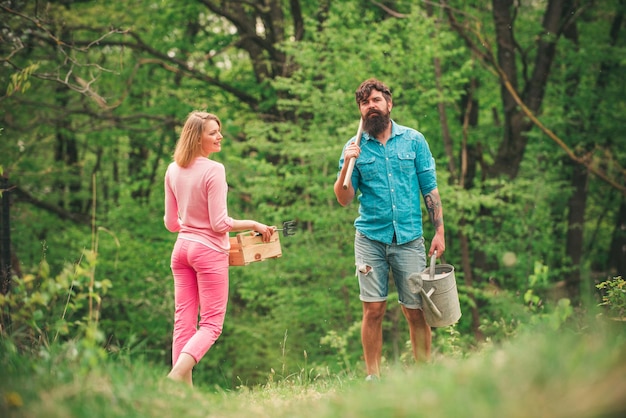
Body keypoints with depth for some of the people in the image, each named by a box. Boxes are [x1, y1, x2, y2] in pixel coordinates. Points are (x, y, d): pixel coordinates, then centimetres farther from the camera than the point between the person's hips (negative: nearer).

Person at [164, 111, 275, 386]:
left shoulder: (173, 171, 5)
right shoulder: (213, 170, -15)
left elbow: (170, 223, 11)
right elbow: (220, 224, -15)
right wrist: (254, 225, -3)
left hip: (182, 248, 6)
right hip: (209, 250, -6)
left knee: (184, 321, 9)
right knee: (211, 323, 0)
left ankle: (184, 386, 7)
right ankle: (177, 375, -19)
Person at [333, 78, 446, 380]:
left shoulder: (413, 140, 6)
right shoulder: (355, 147, 5)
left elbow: (430, 189, 7)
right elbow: (343, 199, 2)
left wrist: (439, 231, 0)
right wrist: (347, 165, -13)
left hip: (409, 238, 0)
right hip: (370, 239, 0)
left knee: (416, 310, 1)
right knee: (373, 310, -2)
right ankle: (372, 378, 6)